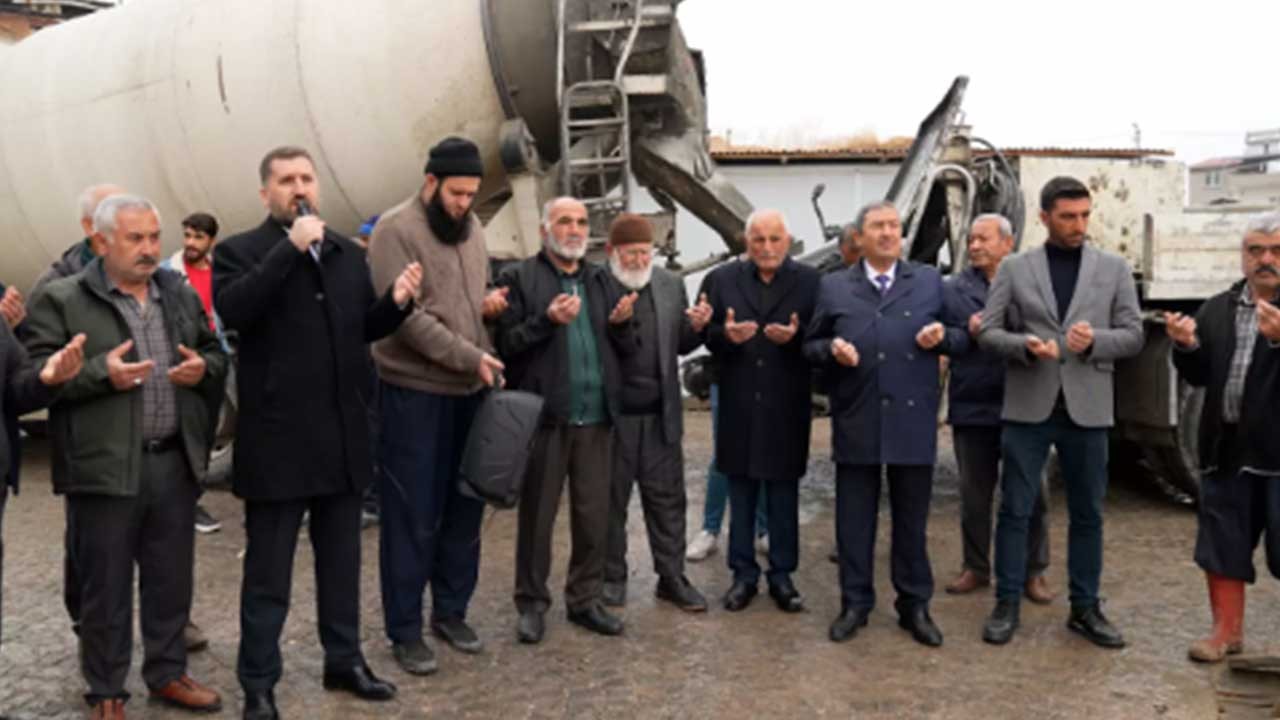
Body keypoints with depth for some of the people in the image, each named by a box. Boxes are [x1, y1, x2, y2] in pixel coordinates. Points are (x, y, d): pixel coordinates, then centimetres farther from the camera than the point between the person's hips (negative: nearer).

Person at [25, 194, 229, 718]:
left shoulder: (182, 294, 12)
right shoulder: (61, 300, -4)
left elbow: (217, 356, 17)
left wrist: (203, 369, -5)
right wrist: (102, 373, -21)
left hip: (175, 462, 5)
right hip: (105, 467, -4)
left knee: (172, 579, 14)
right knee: (105, 586, 7)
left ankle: (167, 672, 30)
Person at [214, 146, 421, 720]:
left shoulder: (348, 254, 11)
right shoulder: (239, 251, -4)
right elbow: (232, 309, -24)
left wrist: (396, 303, -3)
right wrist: (291, 247, -24)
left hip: (343, 437, 5)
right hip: (278, 440, -5)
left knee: (342, 560, 18)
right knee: (268, 571, 6)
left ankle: (344, 661, 34)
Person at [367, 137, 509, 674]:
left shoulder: (471, 227, 12)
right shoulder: (396, 229, -11)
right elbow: (407, 315, -19)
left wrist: (490, 305, -1)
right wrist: (471, 357, -19)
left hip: (469, 391, 7)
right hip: (413, 392, -7)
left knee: (464, 507, 13)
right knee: (411, 515, 1)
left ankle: (451, 610, 28)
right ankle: (405, 630, 12)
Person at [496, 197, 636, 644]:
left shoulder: (602, 280, 15)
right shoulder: (519, 278, -1)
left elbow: (627, 349, 14)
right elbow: (505, 345, -10)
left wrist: (622, 323, -6)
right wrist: (546, 321, -21)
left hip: (595, 418, 5)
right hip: (544, 416, -4)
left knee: (594, 516, 9)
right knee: (536, 516, 6)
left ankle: (585, 600, 24)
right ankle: (531, 603, 19)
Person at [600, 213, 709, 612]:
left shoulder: (671, 284, 8)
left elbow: (680, 346, 13)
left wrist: (697, 327, -7)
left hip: (661, 414, 4)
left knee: (667, 497, 9)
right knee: (610, 499, 9)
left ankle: (672, 577, 19)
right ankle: (612, 577, 23)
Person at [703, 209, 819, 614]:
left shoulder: (809, 280, -1)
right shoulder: (724, 279, 4)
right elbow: (708, 337, 1)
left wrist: (795, 337, -24)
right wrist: (726, 334, -20)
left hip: (786, 407, -1)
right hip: (739, 407, 2)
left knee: (784, 496, 9)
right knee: (740, 496, 10)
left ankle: (782, 575, 21)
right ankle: (743, 574, 22)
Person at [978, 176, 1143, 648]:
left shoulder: (1114, 269, 6)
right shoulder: (1014, 269, 4)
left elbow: (1133, 336, 3)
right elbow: (988, 333, 1)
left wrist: (1095, 341, -17)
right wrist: (1025, 345, -18)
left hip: (1087, 407, 1)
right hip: (1028, 406, -1)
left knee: (1087, 513, 9)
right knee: (1015, 509, 3)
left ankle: (1085, 607, 22)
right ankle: (1007, 604, 14)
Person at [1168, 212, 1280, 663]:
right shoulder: (1217, 310, 11)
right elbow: (1198, 376, 13)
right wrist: (1187, 346, -6)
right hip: (1226, 449, 5)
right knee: (1223, 543, 11)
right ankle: (1227, 630, 24)